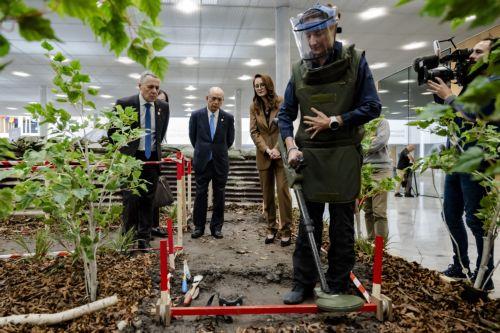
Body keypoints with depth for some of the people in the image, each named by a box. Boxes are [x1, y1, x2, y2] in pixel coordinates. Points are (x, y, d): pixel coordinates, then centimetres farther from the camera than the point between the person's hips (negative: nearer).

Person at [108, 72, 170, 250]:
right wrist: (121, 152, 5)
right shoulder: (124, 104, -8)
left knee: (148, 200, 7)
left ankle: (144, 239, 16)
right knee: (131, 199, -5)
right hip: (130, 157, -3)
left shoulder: (163, 107, 2)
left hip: (152, 158, 4)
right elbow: (112, 131, 2)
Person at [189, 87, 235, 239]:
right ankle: (198, 226, 15)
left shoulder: (228, 117, -1)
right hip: (202, 161, 0)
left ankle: (216, 227, 17)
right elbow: (192, 136, 11)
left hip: (220, 162, 1)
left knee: (219, 195, 6)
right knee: (200, 194, 4)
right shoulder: (196, 115, -1)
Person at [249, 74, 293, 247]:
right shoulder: (254, 107, 8)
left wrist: (277, 149, -16)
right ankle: (271, 228, 16)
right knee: (267, 193, 6)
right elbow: (254, 132, 3)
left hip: (281, 153, -3)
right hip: (263, 155, 3)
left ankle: (286, 230, 0)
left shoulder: (281, 102, -1)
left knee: (283, 190, -8)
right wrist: (267, 150, -10)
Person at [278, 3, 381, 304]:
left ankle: (338, 288, 22)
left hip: (344, 155, -2)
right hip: (310, 155, 3)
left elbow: (372, 107, -4)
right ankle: (303, 284, 22)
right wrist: (291, 146, -8)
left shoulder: (355, 61, -1)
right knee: (308, 223, 8)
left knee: (342, 226, 7)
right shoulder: (299, 70, 6)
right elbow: (286, 114, 7)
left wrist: (333, 122, -12)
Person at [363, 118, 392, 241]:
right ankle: (371, 240, 16)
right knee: (368, 210, 7)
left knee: (379, 211, -10)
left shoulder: (382, 122, 5)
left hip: (380, 170, -5)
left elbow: (381, 141, -10)